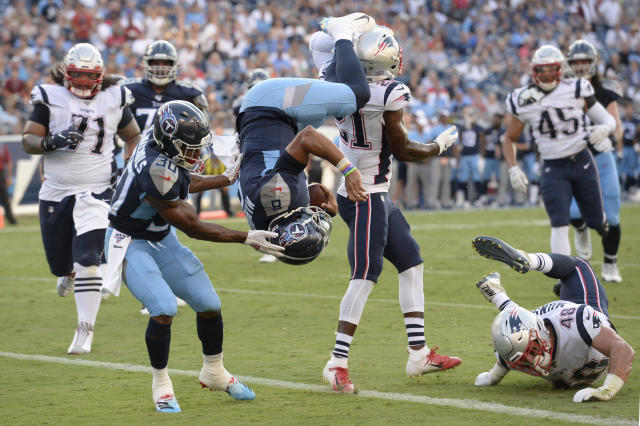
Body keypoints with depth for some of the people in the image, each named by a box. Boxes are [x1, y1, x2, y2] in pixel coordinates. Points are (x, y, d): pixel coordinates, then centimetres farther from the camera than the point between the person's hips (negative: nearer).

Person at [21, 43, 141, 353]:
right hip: (56, 191, 2)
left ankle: (85, 331, -8)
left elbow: (133, 136, 17)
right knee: (59, 262, 11)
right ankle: (68, 271, 51)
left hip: (96, 191, -1)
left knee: (87, 261, -15)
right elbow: (28, 140, -3)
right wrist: (51, 142, -24)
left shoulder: (114, 100, 3)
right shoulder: (50, 99, -2)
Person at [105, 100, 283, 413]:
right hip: (131, 244, -8)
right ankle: (161, 385, -3)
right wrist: (247, 238, -23)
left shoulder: (163, 142, -10)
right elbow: (193, 228, -25)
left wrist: (226, 179, 18)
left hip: (162, 239, 9)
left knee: (208, 304, 6)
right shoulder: (155, 171, -35)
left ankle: (214, 373, 29)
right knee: (164, 309, -25)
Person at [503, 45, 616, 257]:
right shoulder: (525, 101, -4)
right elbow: (509, 139, 7)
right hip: (553, 169, -1)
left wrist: (603, 129, -22)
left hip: (582, 162, 1)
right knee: (559, 225, -14)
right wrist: (513, 169, -7)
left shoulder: (576, 90, -6)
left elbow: (608, 119, 2)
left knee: (596, 221, 11)